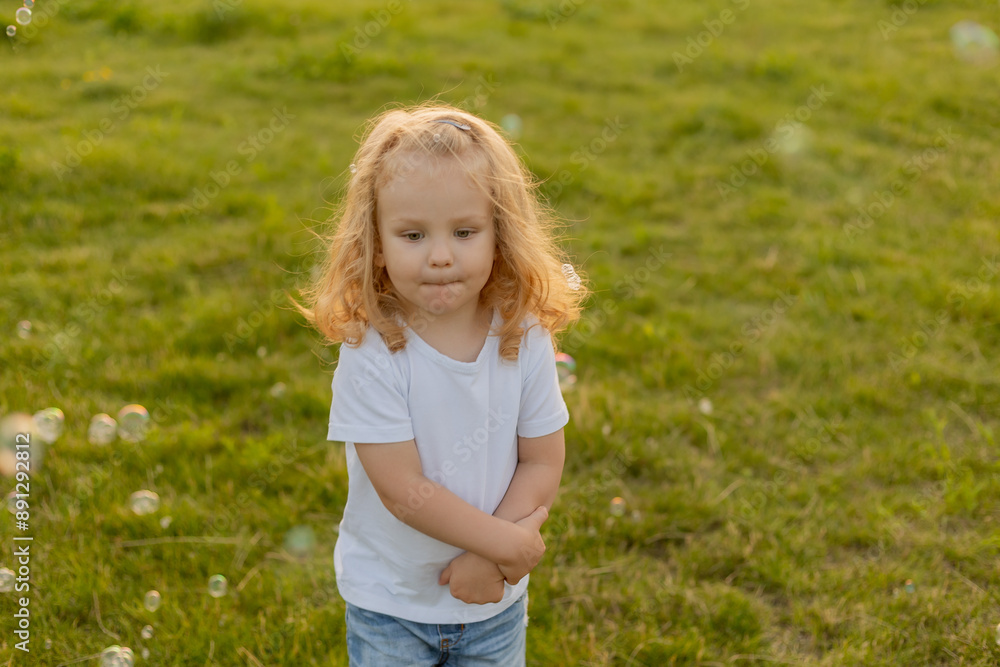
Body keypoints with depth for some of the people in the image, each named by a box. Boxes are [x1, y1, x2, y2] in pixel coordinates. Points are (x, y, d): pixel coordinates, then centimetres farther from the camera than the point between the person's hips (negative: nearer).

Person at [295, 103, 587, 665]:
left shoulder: (525, 340, -13)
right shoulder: (369, 355, -23)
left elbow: (543, 461, -8)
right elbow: (403, 490, -23)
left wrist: (488, 559, -18)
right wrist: (507, 543, -20)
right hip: (389, 600, -2)